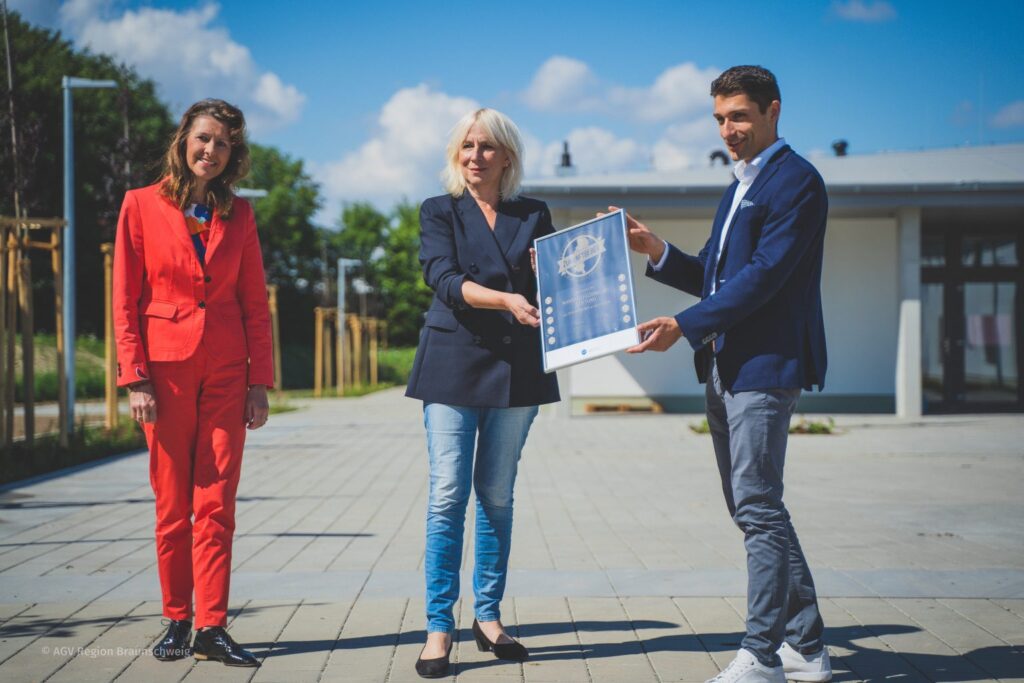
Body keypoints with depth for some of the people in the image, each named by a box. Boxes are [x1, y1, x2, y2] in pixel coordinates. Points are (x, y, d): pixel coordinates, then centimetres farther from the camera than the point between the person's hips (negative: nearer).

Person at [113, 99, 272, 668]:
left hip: (226, 369, 2)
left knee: (216, 503, -2)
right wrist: (135, 377, -8)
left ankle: (212, 627, 0)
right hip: (166, 365, -2)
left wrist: (260, 381, 2)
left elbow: (256, 304, 9)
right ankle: (178, 621, 14)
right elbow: (126, 300, -1)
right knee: (173, 504, 5)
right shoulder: (142, 205, 1)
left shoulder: (238, 214, 8)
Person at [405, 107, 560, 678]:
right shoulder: (439, 212, 6)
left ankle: (489, 616, 15)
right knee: (448, 496, -7)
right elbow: (444, 279, -9)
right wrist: (506, 299, -25)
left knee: (498, 495, 6)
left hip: (517, 367, 2)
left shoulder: (534, 215, 13)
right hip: (455, 363, -2)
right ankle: (439, 627, -3)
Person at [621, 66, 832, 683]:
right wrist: (658, 252, 4)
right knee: (754, 510, 12)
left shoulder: (796, 181, -9)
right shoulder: (741, 186, 21)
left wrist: (685, 326, -22)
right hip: (726, 370, 10)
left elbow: (764, 274, -18)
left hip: (766, 366, -10)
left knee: (758, 507, -9)